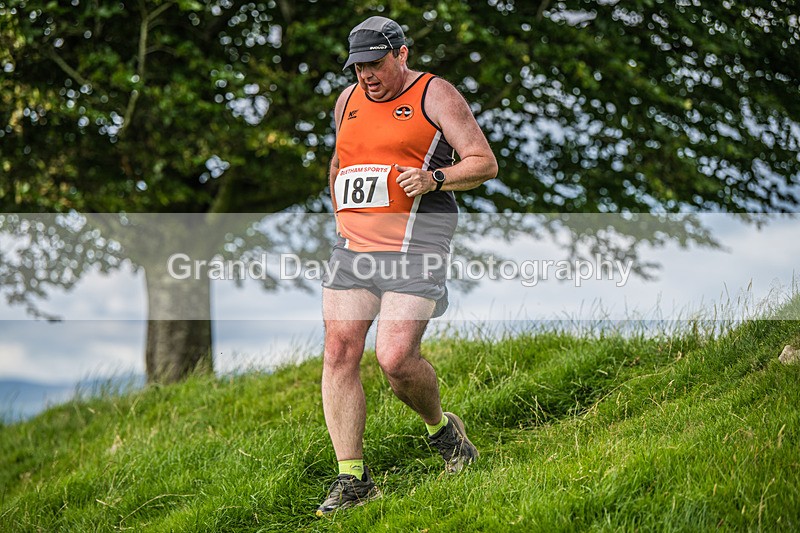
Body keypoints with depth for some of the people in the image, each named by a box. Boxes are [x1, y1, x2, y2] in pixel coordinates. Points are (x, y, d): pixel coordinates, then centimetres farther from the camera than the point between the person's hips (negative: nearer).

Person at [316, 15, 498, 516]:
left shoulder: (435, 95, 0)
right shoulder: (349, 101, 17)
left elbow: (484, 163, -3)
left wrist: (433, 179, -19)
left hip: (415, 247, -6)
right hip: (354, 247, 6)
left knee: (396, 358, -17)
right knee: (339, 351, -7)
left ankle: (442, 428, 16)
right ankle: (352, 478, -3)